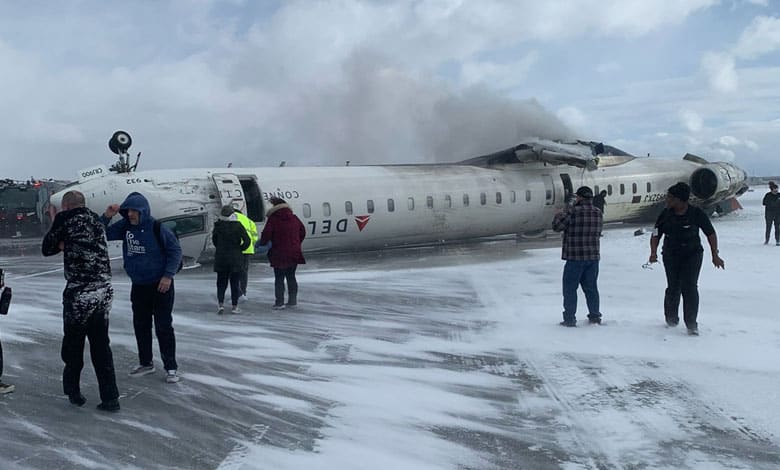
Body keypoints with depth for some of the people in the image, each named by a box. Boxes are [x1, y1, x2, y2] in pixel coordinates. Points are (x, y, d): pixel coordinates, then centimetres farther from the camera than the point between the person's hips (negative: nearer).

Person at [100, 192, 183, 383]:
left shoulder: (157, 228, -16)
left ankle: (171, 367, 6)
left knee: (164, 327, -3)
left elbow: (175, 250, -11)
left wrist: (168, 275, -16)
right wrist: (106, 217, -10)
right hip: (138, 286, 6)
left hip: (160, 285, -6)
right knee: (141, 326, 14)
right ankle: (145, 363, 28)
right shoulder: (125, 226, 0)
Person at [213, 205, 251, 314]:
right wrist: (239, 249, 3)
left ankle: (221, 304, -2)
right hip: (236, 259, -1)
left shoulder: (218, 226, -4)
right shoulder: (238, 226, -8)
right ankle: (235, 306, 9)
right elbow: (247, 241, -11)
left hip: (221, 258, 1)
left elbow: (214, 241, 6)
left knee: (221, 282, 12)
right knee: (235, 283, 7)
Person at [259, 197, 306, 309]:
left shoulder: (273, 219, -10)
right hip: (294, 253, 5)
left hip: (279, 254, -5)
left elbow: (266, 234, -15)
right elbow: (302, 232, 16)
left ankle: (280, 302, 2)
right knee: (291, 277, 15)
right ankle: (293, 300, 17)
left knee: (279, 278, 2)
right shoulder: (294, 218, 8)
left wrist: (262, 244, 4)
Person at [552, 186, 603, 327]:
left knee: (570, 288, 3)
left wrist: (559, 214, 7)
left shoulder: (573, 211, -16)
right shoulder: (598, 214, 5)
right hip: (593, 257, 6)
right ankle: (595, 316, 22)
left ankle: (569, 318, 4)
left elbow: (556, 226, -13)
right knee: (591, 287, 16)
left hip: (575, 258, -6)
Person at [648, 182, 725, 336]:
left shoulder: (696, 214, -11)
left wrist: (715, 256, -3)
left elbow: (711, 233, -1)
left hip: (692, 255, -2)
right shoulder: (666, 214, -5)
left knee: (689, 287, -11)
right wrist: (653, 252, -17)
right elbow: (656, 235, 0)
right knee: (673, 288, 1)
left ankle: (691, 324, -4)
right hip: (671, 256, 2)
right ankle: (671, 317, 27)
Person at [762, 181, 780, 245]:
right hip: (769, 214, -2)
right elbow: (765, 205, -2)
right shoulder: (767, 195, -4)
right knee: (768, 227, 4)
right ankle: (766, 240, 14)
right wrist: (765, 214, -8)